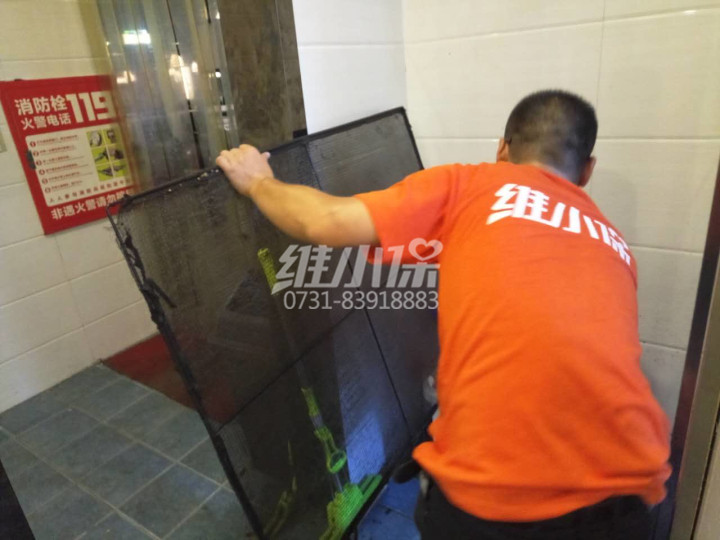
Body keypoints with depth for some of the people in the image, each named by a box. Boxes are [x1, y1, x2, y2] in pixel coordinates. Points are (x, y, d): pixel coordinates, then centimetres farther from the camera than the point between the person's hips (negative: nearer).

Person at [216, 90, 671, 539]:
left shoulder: (468, 185, 2)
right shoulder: (615, 247, 17)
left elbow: (325, 223, -5)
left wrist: (259, 182, 16)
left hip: (489, 495, -4)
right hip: (619, 494, 5)